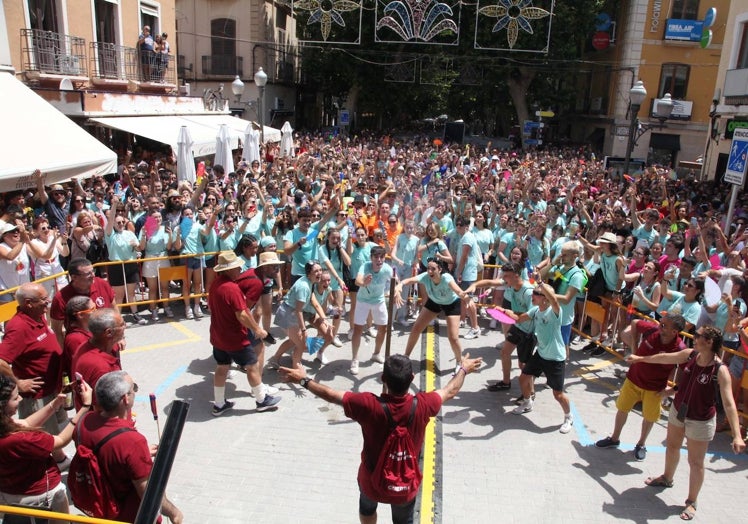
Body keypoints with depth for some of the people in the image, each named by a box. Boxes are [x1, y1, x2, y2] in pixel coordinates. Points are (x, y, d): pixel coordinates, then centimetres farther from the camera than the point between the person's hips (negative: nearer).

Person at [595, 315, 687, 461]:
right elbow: (635, 323, -1)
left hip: (654, 388, -3)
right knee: (622, 409, 17)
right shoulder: (652, 329, -22)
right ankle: (614, 439, 40)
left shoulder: (679, 349, -28)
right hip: (633, 379, 3)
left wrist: (669, 388, -13)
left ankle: (641, 444, 44)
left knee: (649, 417, 17)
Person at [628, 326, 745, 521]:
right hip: (678, 411, 6)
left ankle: (691, 502, 26)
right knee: (672, 446, 26)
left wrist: (737, 435, -38)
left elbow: (729, 404, -31)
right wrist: (640, 358, 20)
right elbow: (664, 358, 7)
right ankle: (667, 478, 52)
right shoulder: (689, 355, -11)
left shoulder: (720, 371, -27)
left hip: (700, 422, -6)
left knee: (695, 462, 7)